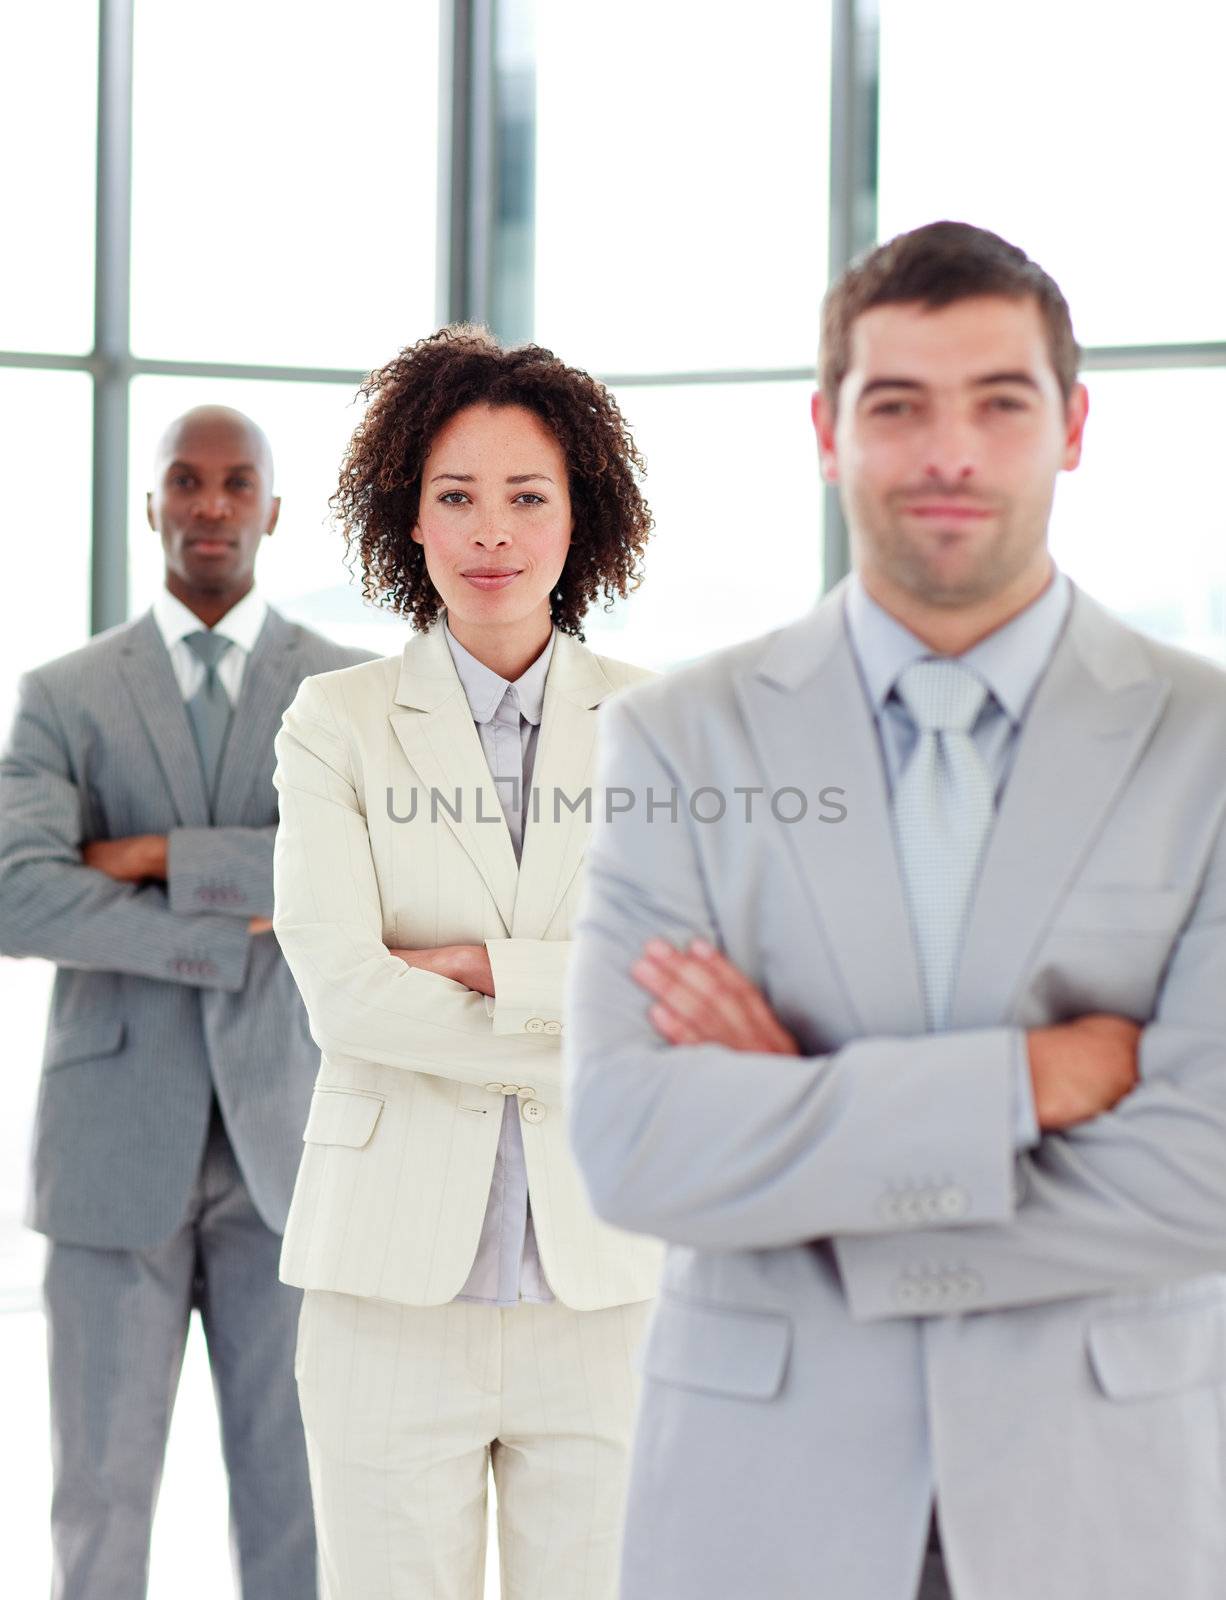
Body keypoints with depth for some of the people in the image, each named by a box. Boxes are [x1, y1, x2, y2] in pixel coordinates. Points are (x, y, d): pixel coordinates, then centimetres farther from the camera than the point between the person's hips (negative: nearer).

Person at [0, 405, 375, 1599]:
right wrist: (231, 930, -15)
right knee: (101, 1500, 5)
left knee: (295, 1501, 5)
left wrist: (163, 856, -15)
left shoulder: (352, 691, 4)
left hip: (286, 1142, 0)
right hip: (114, 1144, 0)